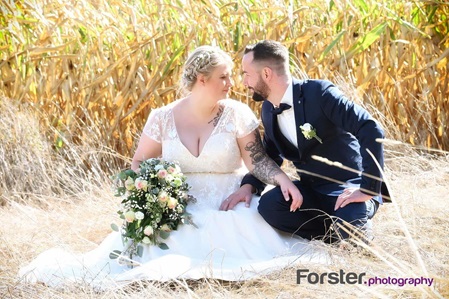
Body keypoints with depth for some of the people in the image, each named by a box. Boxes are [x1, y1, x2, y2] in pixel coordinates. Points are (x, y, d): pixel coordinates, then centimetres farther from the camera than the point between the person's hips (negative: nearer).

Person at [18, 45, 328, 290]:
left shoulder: (237, 114, -2)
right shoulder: (163, 118, 1)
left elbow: (258, 160, -8)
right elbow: (139, 163, 10)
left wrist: (283, 179, -29)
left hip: (230, 208, 0)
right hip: (179, 210, 0)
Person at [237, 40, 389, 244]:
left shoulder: (319, 93, -18)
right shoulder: (268, 110, 6)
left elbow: (371, 130, -26)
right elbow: (270, 157, 19)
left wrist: (368, 190, -30)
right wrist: (249, 185, -4)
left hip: (349, 188, -6)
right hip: (312, 190, 6)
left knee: (348, 227, -37)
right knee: (268, 204, -24)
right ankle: (333, 234, -6)